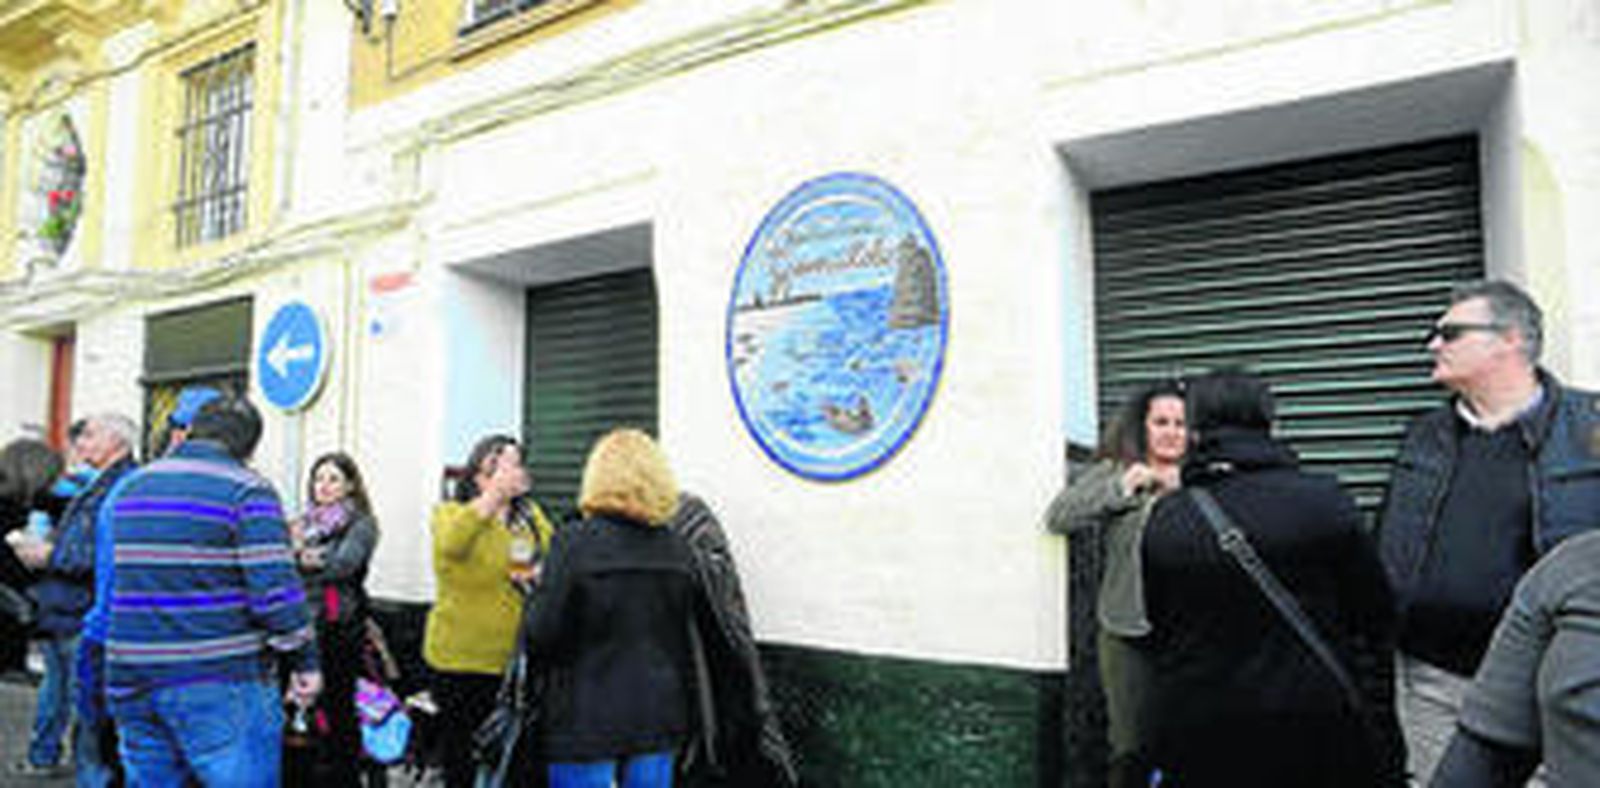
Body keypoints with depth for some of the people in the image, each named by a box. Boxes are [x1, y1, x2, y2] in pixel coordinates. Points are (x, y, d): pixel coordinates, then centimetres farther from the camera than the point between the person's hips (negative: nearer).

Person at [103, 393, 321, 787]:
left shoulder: (129, 487, 12)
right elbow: (275, 588, -17)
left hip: (132, 680, 7)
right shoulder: (247, 491, -10)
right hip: (221, 684, -6)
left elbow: (115, 580, 18)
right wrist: (304, 659, -7)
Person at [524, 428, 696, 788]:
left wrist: (532, 589, 7)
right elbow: (686, 639, 8)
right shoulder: (678, 549, 0)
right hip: (658, 717, 4)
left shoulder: (575, 542, -13)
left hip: (586, 720, -4)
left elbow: (543, 634, -11)